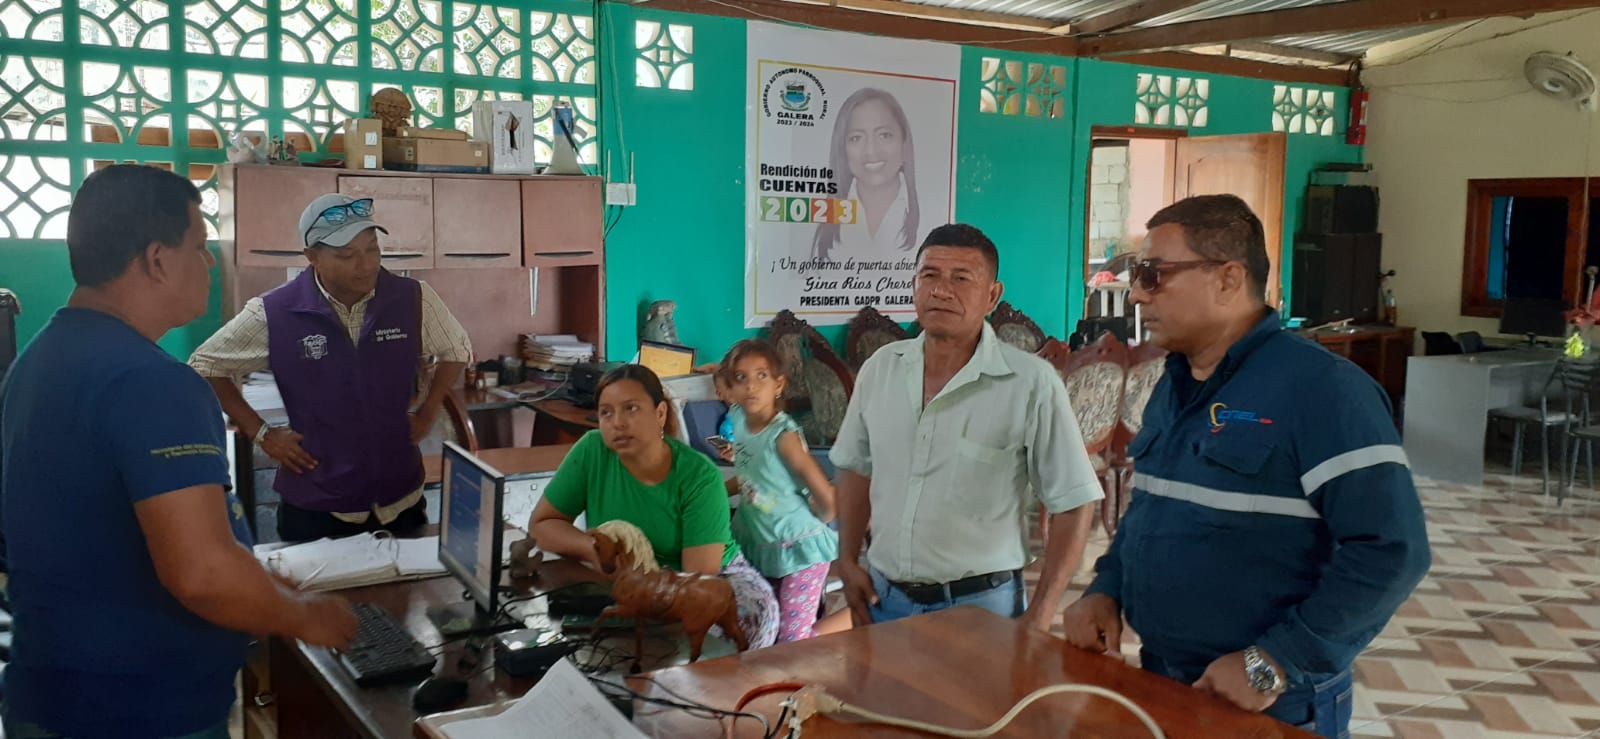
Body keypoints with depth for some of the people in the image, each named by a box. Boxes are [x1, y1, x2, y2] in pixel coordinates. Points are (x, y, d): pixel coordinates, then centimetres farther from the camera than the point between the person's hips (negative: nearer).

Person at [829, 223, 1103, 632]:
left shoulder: (1032, 382, -15)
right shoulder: (880, 368, 0)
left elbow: (1073, 503, -10)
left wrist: (1040, 616, -12)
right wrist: (848, 561, 8)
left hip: (980, 604, -4)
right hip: (885, 597, 4)